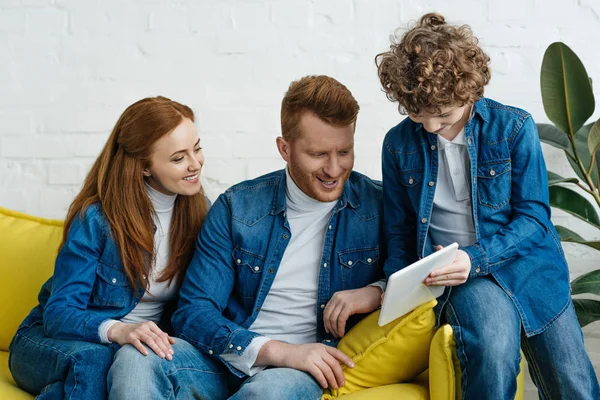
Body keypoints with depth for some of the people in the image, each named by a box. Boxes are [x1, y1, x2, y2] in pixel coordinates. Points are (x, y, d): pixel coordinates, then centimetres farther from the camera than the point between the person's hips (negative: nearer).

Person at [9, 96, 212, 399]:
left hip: (140, 343, 3)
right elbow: (59, 313, -17)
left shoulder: (199, 212, -1)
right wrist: (117, 329, -37)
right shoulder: (96, 218, -14)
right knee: (94, 360, -38)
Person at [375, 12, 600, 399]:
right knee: (494, 349, -33)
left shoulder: (514, 127, -4)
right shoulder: (399, 143, 2)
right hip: (459, 273, 0)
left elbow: (533, 216, -5)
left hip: (526, 262, 1)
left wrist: (476, 258, -21)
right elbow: (400, 232, 12)